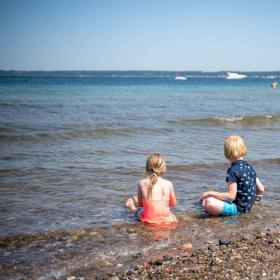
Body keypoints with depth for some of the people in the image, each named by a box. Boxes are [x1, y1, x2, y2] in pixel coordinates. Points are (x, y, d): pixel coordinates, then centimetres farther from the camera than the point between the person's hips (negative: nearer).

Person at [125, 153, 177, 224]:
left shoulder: (142, 183, -8)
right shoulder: (168, 184, -8)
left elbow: (140, 203, 4)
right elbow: (173, 203, 6)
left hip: (148, 218, -2)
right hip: (166, 219, 2)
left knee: (129, 201, 25)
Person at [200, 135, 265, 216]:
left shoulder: (233, 170, -18)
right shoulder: (249, 167, 6)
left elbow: (231, 196, -21)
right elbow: (261, 189, 9)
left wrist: (211, 193, -14)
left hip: (237, 208, -9)